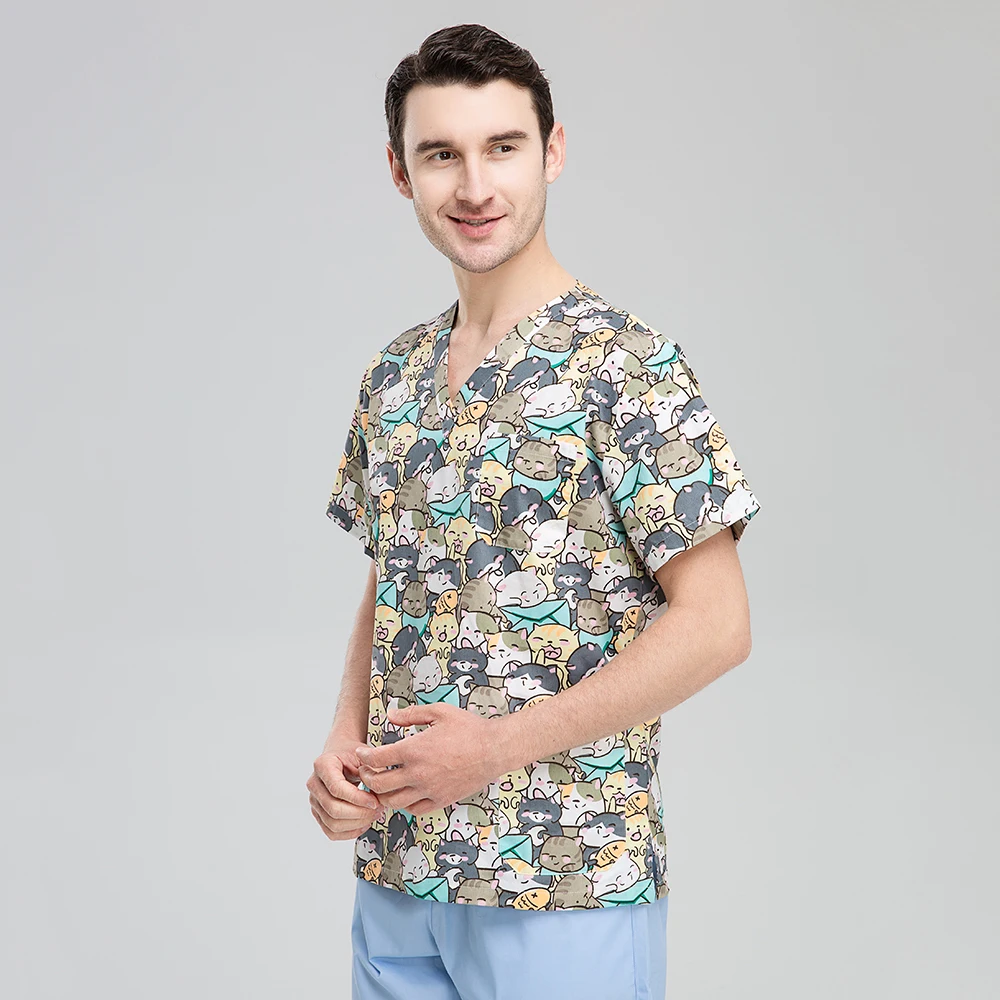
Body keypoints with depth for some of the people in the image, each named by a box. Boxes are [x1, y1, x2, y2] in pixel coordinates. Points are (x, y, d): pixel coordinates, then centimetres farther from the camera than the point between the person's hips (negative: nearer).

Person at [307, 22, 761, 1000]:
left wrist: (500, 744, -18)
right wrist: (345, 742, -1)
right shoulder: (394, 373, 8)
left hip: (564, 885, -6)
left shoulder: (626, 363, -12)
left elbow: (714, 624, -14)